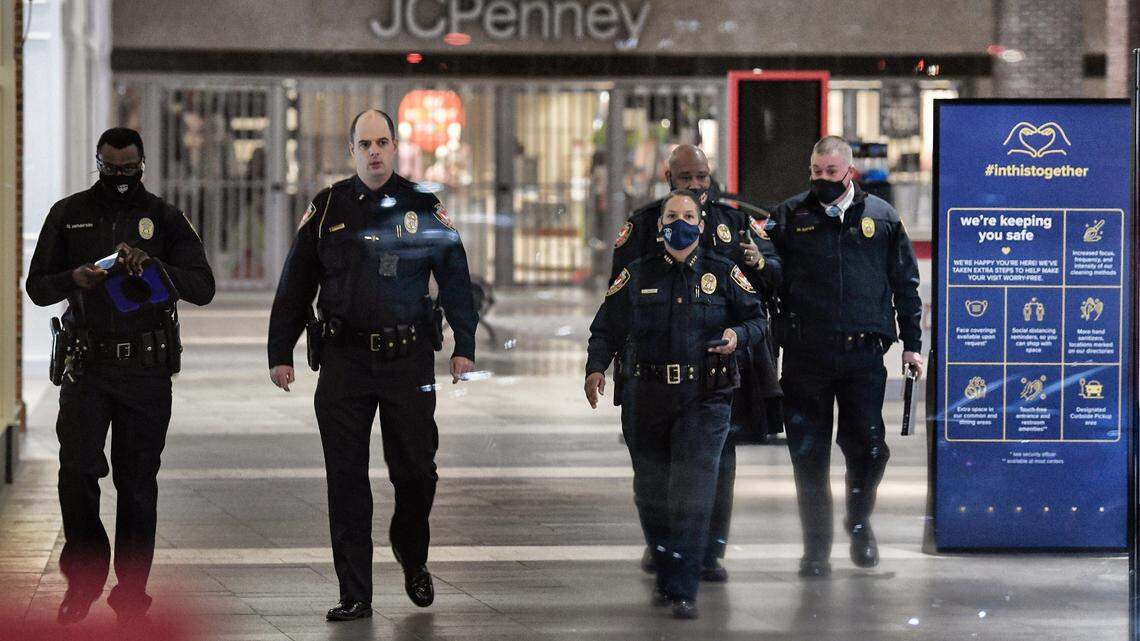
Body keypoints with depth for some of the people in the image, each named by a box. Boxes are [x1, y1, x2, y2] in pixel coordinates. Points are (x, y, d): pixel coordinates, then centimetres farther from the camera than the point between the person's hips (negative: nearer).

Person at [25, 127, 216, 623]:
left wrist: (153, 266, -21)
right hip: (86, 364, 0)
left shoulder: (164, 218, 4)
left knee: (137, 482, 3)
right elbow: (37, 288, 7)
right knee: (76, 472, -9)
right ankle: (84, 575, 9)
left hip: (146, 367, 0)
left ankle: (132, 591, 11)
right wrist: (75, 279, -14)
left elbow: (203, 287, -4)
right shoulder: (68, 215, 7)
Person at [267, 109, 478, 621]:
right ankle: (354, 594, 4)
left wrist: (464, 347, -2)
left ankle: (413, 560, 29)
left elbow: (456, 280, 6)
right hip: (344, 360, 1)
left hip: (409, 361, -1)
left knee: (416, 472, 1)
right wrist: (280, 353, 7)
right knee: (346, 479, 0)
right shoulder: (327, 210, 7)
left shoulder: (423, 208, 4)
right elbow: (295, 286, 10)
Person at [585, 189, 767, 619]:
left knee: (691, 495, -12)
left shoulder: (722, 274, 6)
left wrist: (738, 335, -8)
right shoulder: (637, 276, 9)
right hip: (646, 401, 2)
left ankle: (683, 591, -11)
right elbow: (606, 328, 10)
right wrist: (596, 368, -6)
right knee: (651, 494, 9)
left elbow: (758, 318, 14)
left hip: (703, 401, -2)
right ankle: (666, 573, 28)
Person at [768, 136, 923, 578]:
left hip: (863, 355, 0)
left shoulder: (881, 217, 9)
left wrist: (911, 344, 9)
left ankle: (859, 520, 25)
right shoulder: (790, 217, 7)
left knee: (867, 446, -2)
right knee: (809, 455, 2)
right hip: (805, 355, 0)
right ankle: (816, 549, 11)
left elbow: (905, 284, 13)